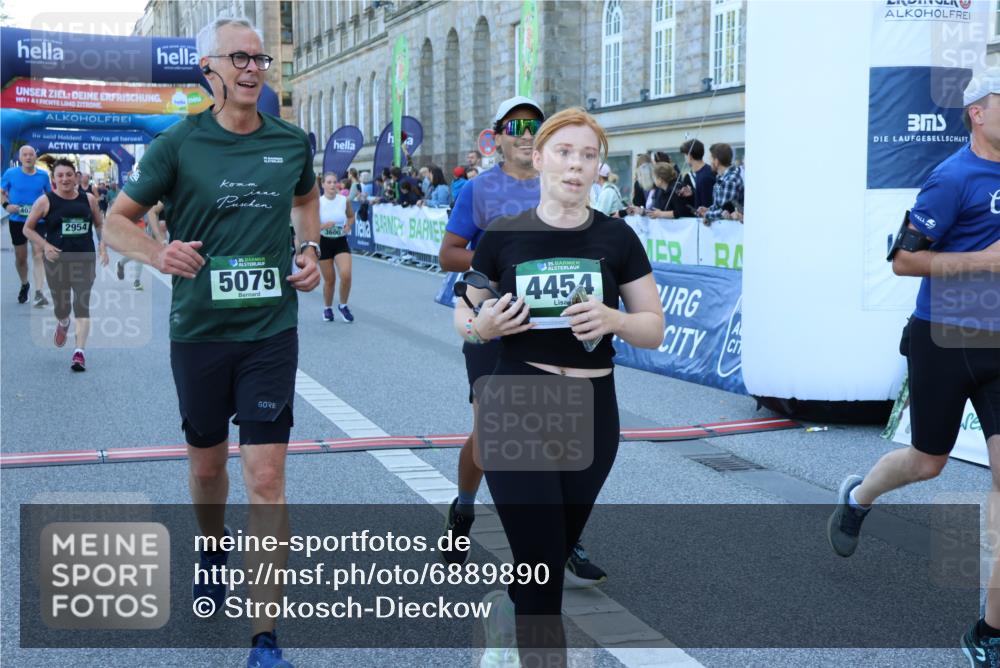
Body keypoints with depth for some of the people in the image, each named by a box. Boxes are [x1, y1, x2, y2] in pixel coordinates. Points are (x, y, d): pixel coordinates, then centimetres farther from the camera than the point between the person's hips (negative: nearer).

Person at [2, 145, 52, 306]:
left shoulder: (43, 175, -2)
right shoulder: (11, 173, -5)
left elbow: (50, 195, 11)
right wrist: (6, 205, -15)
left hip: (38, 221, -1)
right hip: (17, 221, 1)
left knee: (38, 254, -13)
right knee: (20, 257, 12)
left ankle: (38, 293, -18)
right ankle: (24, 285, 39)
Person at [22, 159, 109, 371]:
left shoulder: (89, 199, 2)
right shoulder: (45, 201, -4)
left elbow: (100, 224, 16)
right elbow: (28, 228, 3)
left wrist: (103, 247, 2)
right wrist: (45, 246, -11)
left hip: (85, 259, 0)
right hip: (57, 261, 0)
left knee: (82, 306, -9)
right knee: (61, 307, 12)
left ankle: (79, 352, -10)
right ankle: (63, 324, 49)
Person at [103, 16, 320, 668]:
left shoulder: (292, 142, 2)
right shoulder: (179, 143, -5)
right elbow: (118, 221, 1)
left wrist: (311, 250, 5)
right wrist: (158, 253, -20)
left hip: (271, 329, 0)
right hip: (199, 329, 0)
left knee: (267, 479, -7)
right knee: (207, 462, 18)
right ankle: (213, 550, 50)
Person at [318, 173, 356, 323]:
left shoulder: (344, 200, -4)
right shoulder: (318, 202, -11)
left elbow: (351, 216, 14)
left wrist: (348, 226, -6)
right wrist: (323, 226, -27)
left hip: (341, 242, 2)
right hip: (324, 242, -1)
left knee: (346, 275, -16)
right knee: (329, 280, 5)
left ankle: (343, 306, 9)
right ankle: (327, 308, 31)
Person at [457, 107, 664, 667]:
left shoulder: (616, 237, -1)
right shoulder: (504, 236, -3)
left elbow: (655, 329, 2)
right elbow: (464, 315, 8)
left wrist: (612, 319, -18)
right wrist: (484, 325, -15)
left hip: (592, 414, 3)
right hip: (518, 410, -2)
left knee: (552, 559, 18)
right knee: (543, 567, -7)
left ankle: (503, 615, 49)